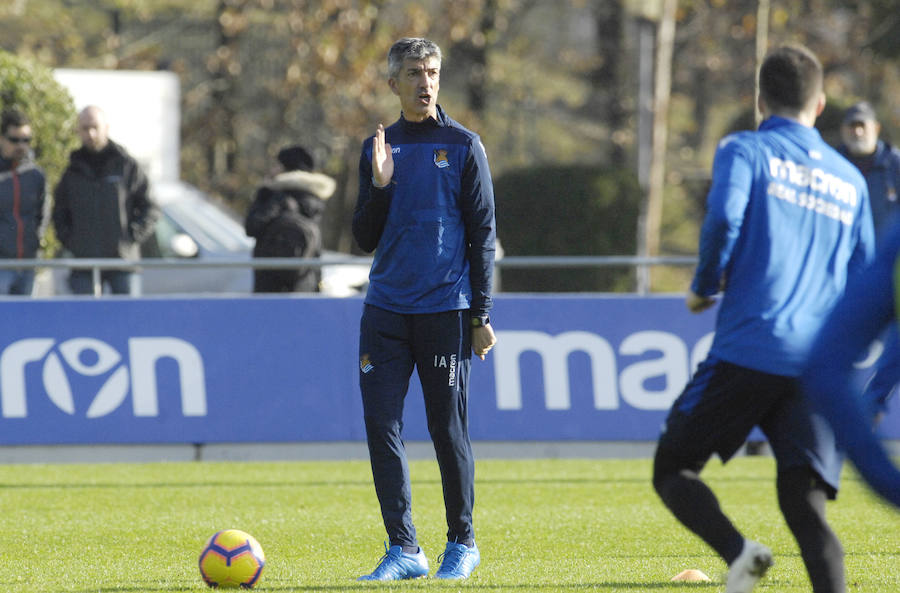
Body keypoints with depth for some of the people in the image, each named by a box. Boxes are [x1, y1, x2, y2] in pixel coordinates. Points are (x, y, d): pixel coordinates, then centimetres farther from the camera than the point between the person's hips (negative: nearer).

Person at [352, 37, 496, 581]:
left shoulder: (462, 145, 1)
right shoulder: (379, 147, 12)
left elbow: (482, 234, 1)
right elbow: (365, 239, 11)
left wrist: (482, 315, -4)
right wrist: (380, 185, -6)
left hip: (445, 310, -4)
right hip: (386, 309, 4)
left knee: (449, 430, -1)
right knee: (382, 427, -3)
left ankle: (463, 543, 15)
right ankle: (404, 549, 3)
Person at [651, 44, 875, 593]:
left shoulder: (745, 150, 4)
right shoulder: (850, 180, 18)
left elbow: (724, 219, -14)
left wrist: (704, 288, 2)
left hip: (748, 351, -4)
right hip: (821, 365, 4)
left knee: (673, 468, 10)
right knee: (806, 505, 2)